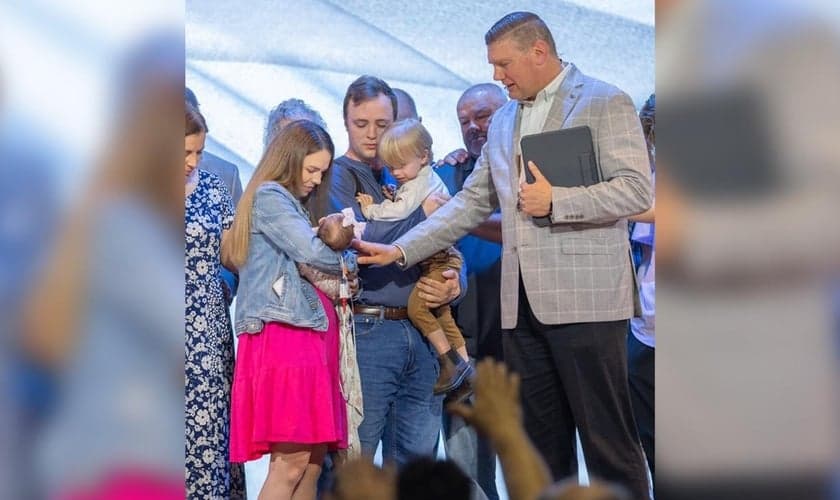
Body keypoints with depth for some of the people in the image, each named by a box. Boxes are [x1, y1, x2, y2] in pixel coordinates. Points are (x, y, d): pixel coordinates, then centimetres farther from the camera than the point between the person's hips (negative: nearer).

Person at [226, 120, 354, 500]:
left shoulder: (291, 203, 25)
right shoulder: (269, 197, -4)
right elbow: (311, 251, -14)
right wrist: (349, 260, 4)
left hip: (308, 333, 10)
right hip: (283, 332, -10)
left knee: (313, 457, 5)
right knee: (291, 460, -14)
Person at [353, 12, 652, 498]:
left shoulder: (605, 103, -1)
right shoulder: (504, 121, 20)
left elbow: (637, 189, -9)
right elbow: (472, 203, 20)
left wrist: (556, 201, -15)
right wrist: (400, 251, 13)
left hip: (585, 298, -7)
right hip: (522, 303, 7)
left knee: (609, 441, -4)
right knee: (541, 444, 8)